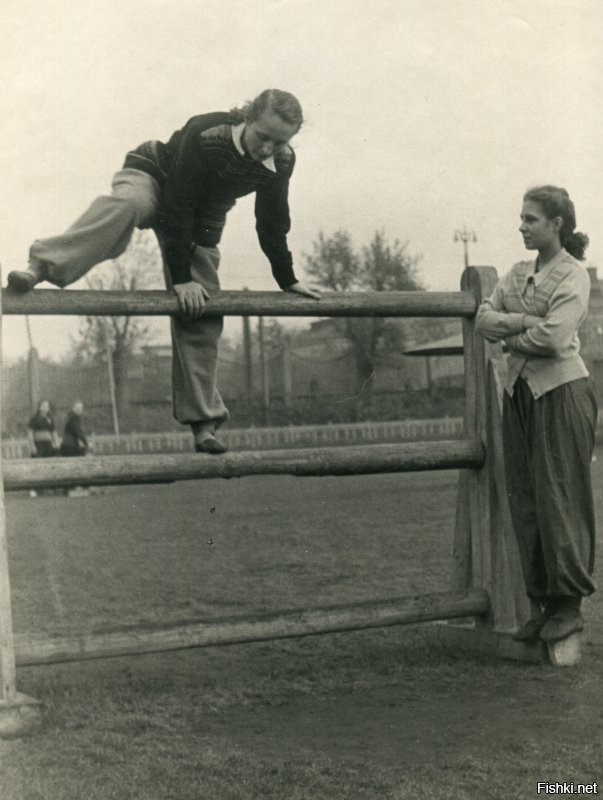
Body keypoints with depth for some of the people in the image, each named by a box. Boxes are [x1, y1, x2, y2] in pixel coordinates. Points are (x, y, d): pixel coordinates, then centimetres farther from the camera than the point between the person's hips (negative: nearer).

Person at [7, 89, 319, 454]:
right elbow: (177, 208, -31)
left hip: (201, 221, 4)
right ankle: (39, 267, -53)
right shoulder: (203, 135, -33)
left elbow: (273, 223, -2)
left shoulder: (282, 162, -17)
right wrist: (181, 276, -31)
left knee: (201, 314, -3)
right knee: (125, 207, -43)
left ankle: (204, 421, 3)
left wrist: (288, 279, 5)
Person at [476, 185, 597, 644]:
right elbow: (483, 319, 4)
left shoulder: (574, 275, -6)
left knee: (559, 496, -4)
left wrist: (507, 332, -4)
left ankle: (569, 604, 5)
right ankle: (542, 603, 13)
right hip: (519, 391, 7)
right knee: (524, 498, 6)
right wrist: (524, 321, -11)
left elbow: (552, 338, -19)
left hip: (561, 391, -7)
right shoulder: (519, 273, 14)